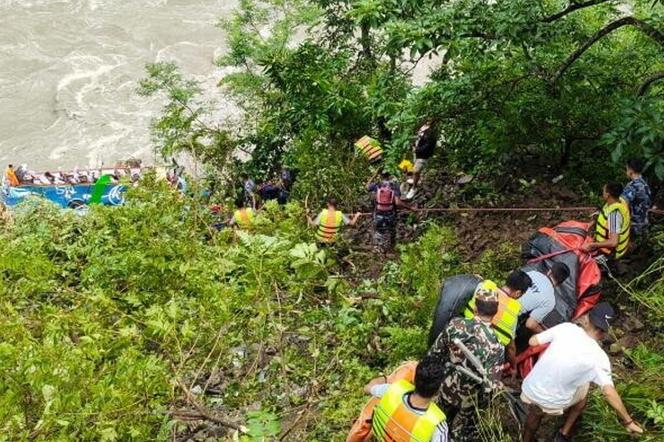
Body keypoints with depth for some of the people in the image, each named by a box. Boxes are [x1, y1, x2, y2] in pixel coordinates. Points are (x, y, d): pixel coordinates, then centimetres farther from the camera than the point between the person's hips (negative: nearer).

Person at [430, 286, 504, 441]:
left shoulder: (455, 324, -21)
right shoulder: (496, 346, -28)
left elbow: (435, 352, -9)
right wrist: (482, 403, -1)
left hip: (444, 388, 3)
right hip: (467, 398, -3)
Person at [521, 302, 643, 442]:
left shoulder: (566, 327, -7)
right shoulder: (598, 357, -13)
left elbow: (533, 341, 1)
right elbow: (609, 392, -19)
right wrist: (628, 421, -9)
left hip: (528, 390, 2)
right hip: (553, 404, -2)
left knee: (535, 412, 35)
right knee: (584, 386, 27)